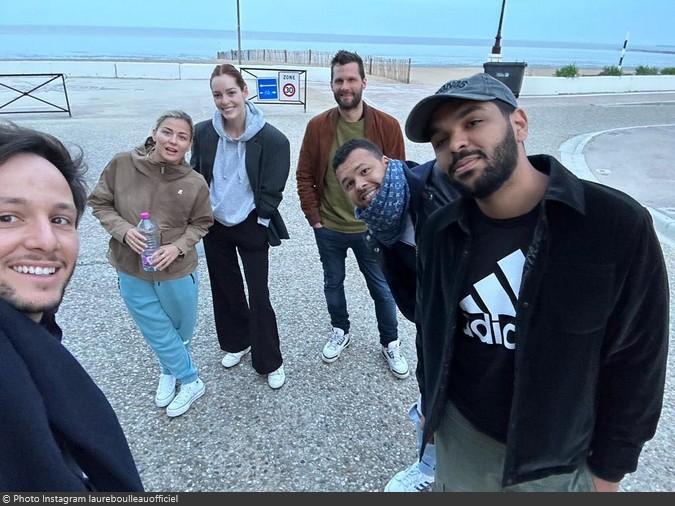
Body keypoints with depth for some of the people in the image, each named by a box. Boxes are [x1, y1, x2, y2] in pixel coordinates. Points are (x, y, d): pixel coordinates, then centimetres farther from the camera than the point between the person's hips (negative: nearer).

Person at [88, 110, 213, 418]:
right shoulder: (122, 164, -14)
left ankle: (169, 370, 50)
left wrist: (178, 246, -17)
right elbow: (99, 203, -2)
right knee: (157, 333, 14)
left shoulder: (196, 183, -16)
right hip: (131, 271, 1)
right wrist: (124, 230, -19)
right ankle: (191, 382, 38)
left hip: (178, 271, 0)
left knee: (182, 331, 19)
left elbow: (201, 223, -1)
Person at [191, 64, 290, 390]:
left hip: (251, 228, -4)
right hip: (214, 226, 4)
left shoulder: (271, 139, -18)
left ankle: (270, 362, 20)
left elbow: (270, 192, -12)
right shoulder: (203, 132, -7)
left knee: (258, 295, 1)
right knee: (225, 288, 19)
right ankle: (236, 343, 42)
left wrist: (255, 222, -8)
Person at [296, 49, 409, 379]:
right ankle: (340, 332, 45)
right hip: (328, 229, 2)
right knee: (333, 284, 20)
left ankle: (390, 343, 35)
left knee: (383, 290, 12)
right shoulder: (317, 126, -6)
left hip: (372, 229, -1)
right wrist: (314, 217, -4)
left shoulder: (387, 126, -9)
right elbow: (304, 176, 0)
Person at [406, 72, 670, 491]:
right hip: (459, 436, 3)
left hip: (556, 462, -2)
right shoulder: (439, 234, -10)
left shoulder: (619, 226, -20)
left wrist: (609, 469, -5)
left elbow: (637, 362, -12)